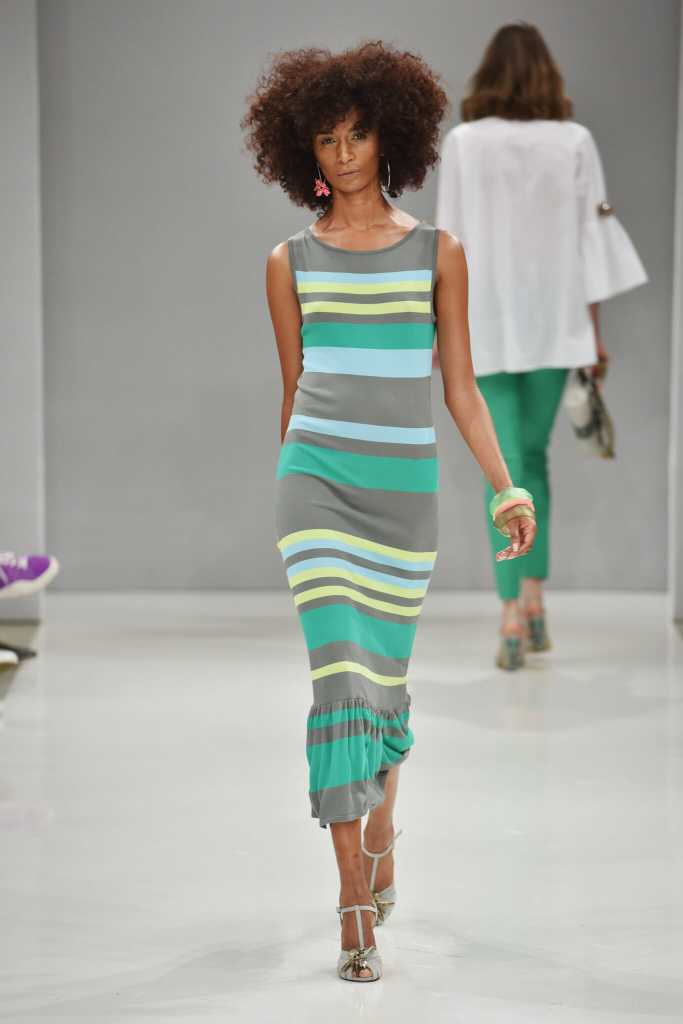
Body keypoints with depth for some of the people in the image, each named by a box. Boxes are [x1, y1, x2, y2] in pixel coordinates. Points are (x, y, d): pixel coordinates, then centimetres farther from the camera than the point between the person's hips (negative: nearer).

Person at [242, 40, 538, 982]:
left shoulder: (438, 253, 6)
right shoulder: (291, 262, 6)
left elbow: (460, 387, 7)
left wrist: (507, 488, 0)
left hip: (405, 486, 1)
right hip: (317, 478, -1)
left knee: (386, 675, 10)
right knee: (341, 673, -12)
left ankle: (380, 829, 39)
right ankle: (356, 900, -9)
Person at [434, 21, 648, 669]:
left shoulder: (463, 142, -4)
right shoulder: (574, 141, -2)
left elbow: (450, 239, -2)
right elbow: (589, 236, 0)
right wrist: (594, 330, 6)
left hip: (487, 325, -1)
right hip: (554, 322, 1)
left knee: (506, 467, 1)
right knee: (533, 456, 18)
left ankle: (513, 615, -7)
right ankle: (534, 596, 15)